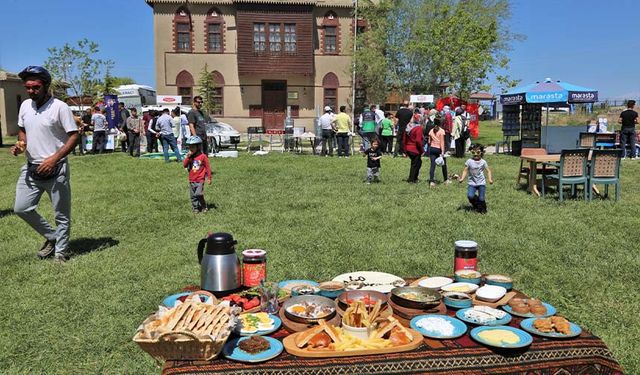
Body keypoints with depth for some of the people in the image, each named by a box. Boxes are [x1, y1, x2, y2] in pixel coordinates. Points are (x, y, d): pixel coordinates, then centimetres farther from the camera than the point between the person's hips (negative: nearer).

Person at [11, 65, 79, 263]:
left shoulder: (60, 107, -13)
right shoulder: (25, 106, 7)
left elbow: (74, 136, -15)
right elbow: (22, 130, 21)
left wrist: (54, 159, -24)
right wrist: (20, 144, -2)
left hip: (55, 169, -6)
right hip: (31, 168, 7)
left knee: (62, 214, 4)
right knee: (21, 208, 8)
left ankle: (60, 251, 19)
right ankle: (52, 236, 26)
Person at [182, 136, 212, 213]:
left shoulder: (203, 156, -9)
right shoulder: (189, 156, 5)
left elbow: (208, 167, -4)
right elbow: (184, 165, -4)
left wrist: (209, 178, -3)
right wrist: (188, 156, -15)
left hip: (200, 180, -5)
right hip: (191, 180, 5)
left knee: (198, 194, -14)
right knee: (193, 196, 9)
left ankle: (203, 207, 5)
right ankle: (195, 208, 21)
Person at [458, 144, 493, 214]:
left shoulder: (483, 162, -1)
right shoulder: (469, 162, -3)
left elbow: (488, 171, 1)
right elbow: (465, 171, -2)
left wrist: (490, 179, -15)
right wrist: (462, 178, -17)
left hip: (481, 183, 0)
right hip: (472, 183, 0)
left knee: (481, 199, -4)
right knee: (470, 196, -19)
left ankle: (482, 209, 27)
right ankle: (476, 205, 14)